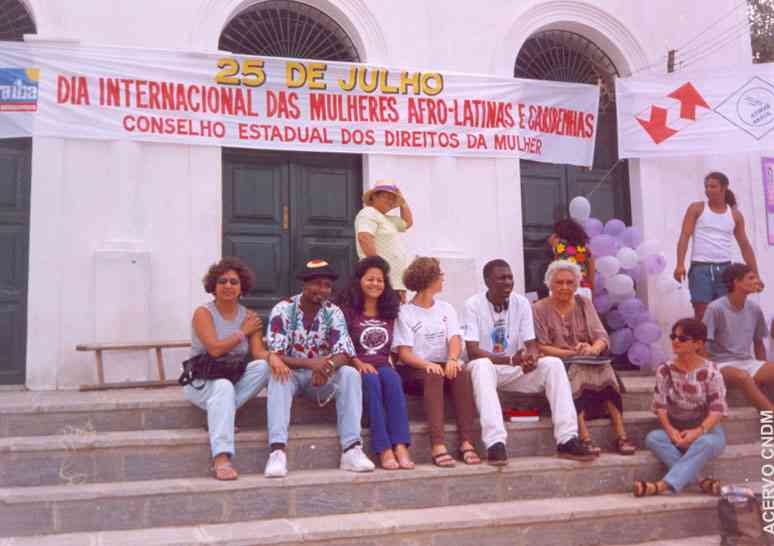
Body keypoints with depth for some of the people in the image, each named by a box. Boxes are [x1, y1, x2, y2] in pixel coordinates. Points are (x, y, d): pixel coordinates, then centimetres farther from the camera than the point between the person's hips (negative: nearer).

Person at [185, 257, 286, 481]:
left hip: (235, 378, 4)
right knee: (223, 387, -38)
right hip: (202, 380, -4)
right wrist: (243, 332, -8)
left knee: (264, 366, -23)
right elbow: (215, 349, -19)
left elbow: (259, 352, -4)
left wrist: (272, 357, -27)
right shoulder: (203, 313, -5)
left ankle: (220, 412, -20)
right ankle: (221, 459, -47)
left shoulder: (249, 316, 7)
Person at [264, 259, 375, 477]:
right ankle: (277, 451, -45)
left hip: (322, 376, 3)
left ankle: (351, 449, -31)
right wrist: (311, 364, -35)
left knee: (350, 374, -25)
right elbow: (275, 356, -19)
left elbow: (344, 355, -12)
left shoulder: (333, 313, -3)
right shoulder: (283, 310, -11)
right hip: (291, 374, -2)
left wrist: (328, 366, -36)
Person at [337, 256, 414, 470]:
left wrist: (390, 362, 4)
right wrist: (358, 363, -15)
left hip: (384, 367, 3)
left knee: (392, 378, -32)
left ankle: (401, 447, -41)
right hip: (358, 369, -2)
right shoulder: (348, 311, 9)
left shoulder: (390, 312, 22)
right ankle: (384, 450, -40)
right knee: (372, 381, -35)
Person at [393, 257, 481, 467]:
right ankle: (437, 445, -43)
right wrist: (427, 364, -27)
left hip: (443, 365, 4)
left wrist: (452, 359, -21)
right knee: (433, 376, -35)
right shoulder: (405, 313, 2)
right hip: (413, 370, -4)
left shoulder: (446, 309, 17)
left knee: (461, 373, -28)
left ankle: (466, 442, -33)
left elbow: (455, 339, 2)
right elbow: (404, 353, -7)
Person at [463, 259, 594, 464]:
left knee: (553, 363, -20)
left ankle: (567, 439, -25)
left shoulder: (522, 303, 3)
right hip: (487, 368, -4)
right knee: (481, 365, -38)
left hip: (517, 371, 4)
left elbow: (531, 345, 0)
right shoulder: (474, 305, -10)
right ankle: (495, 443, -46)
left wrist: (532, 357, -26)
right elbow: (472, 351, -17)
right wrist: (510, 360, -30)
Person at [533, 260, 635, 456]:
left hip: (589, 363, 3)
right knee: (578, 374, -35)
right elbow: (541, 347, -5)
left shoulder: (584, 304, 15)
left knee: (604, 370, -29)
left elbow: (602, 337, 6)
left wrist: (593, 349, -18)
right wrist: (572, 353, -17)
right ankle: (585, 439, -42)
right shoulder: (540, 309, 5)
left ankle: (621, 437, -34)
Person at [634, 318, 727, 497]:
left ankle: (662, 485, -41)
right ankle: (698, 480, -32)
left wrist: (697, 432, -24)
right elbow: (660, 406, -2)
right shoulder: (664, 370, 0)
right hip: (675, 432, 3)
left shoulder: (710, 371, -7)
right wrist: (670, 430, -20)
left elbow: (718, 409, -10)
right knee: (652, 438, -28)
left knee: (707, 443, -37)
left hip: (706, 430, -2)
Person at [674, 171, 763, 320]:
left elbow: (745, 246, 15)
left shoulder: (735, 215, 11)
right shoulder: (696, 209, 3)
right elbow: (685, 236, -6)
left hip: (725, 269, 3)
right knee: (702, 315, -7)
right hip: (700, 269, -3)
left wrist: (756, 276, 13)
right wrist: (680, 264, -20)